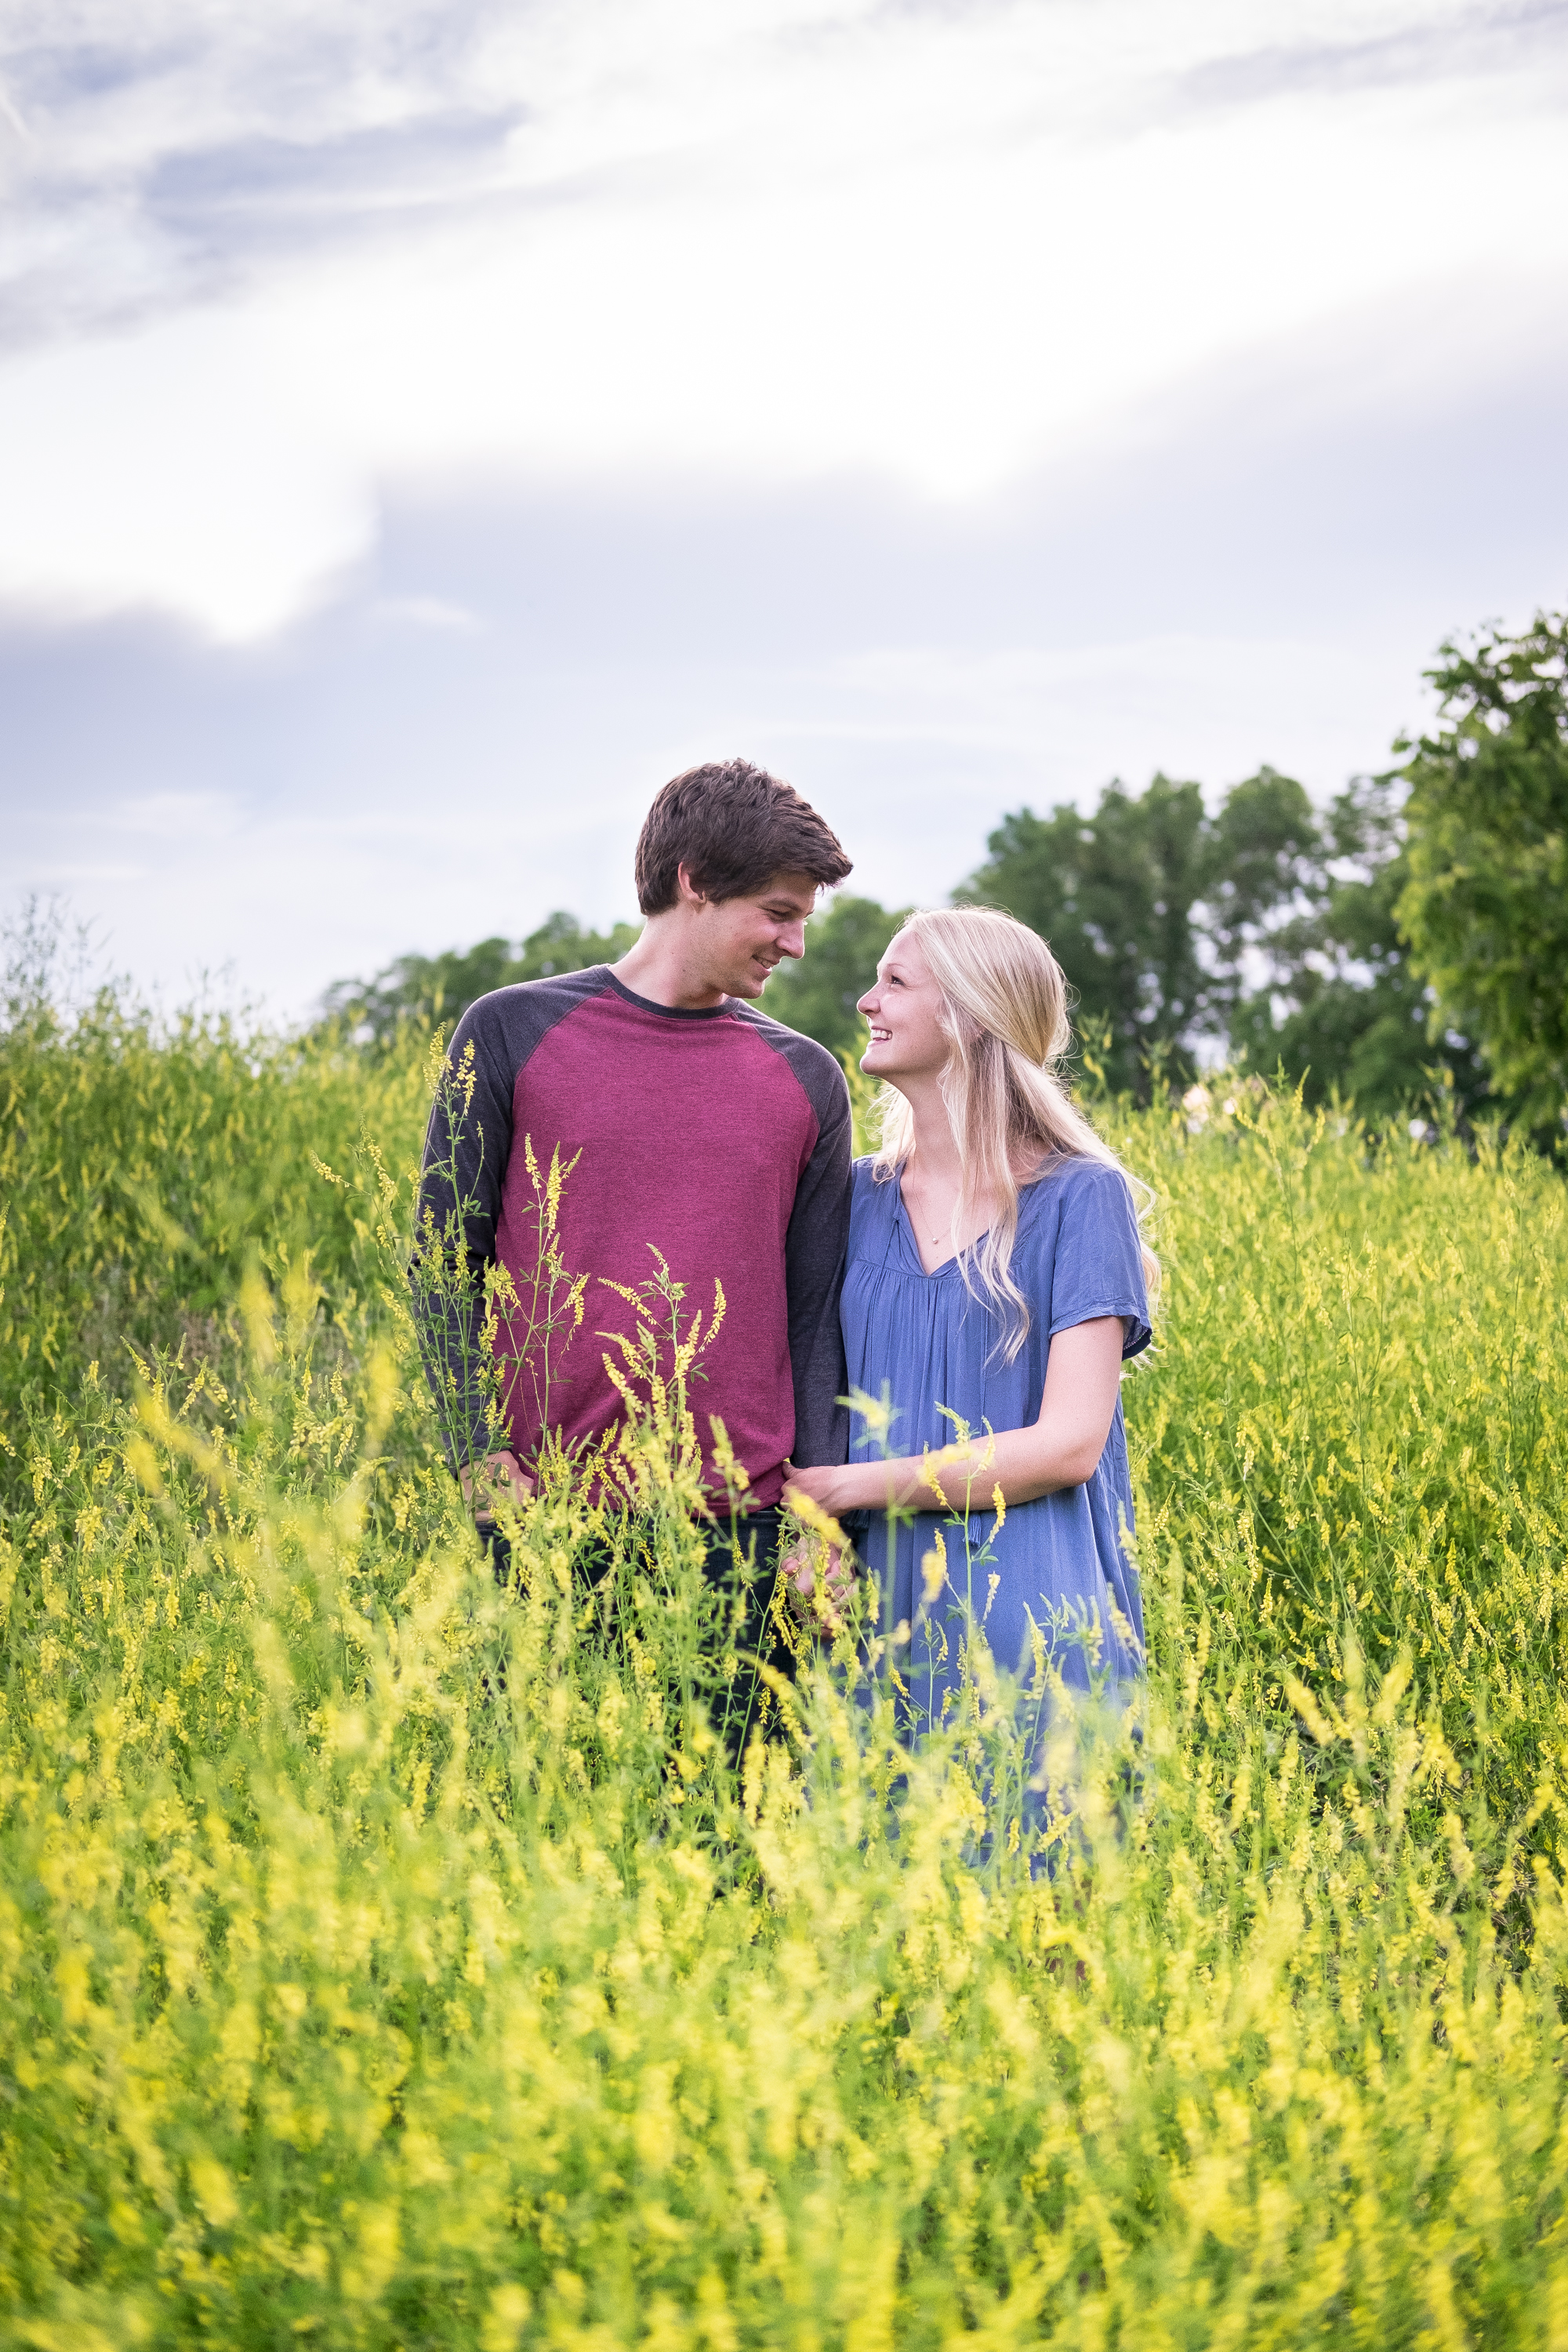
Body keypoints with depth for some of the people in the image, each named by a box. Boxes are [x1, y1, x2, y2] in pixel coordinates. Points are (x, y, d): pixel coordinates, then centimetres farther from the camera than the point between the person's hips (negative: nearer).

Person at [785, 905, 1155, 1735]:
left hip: (1024, 1610, -3)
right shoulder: (856, 1198, 9)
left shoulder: (1080, 1196, -4)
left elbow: (1067, 1444, -10)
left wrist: (849, 1487, -10)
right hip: (874, 1600, 3)